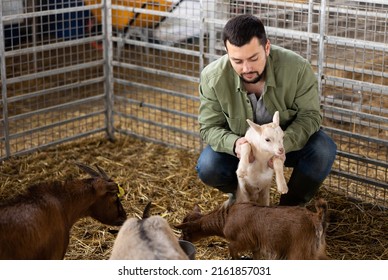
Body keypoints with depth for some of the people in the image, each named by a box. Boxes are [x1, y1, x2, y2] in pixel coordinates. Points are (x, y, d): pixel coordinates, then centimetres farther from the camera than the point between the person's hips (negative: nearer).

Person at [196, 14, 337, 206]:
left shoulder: (297, 68, -27)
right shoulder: (212, 77, -24)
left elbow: (309, 115, -18)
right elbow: (210, 127, -15)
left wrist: (284, 143, -39)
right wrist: (234, 144, -39)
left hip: (288, 142, 0)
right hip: (241, 145, 0)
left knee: (324, 150, -28)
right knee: (208, 167, -26)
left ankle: (291, 206, -2)